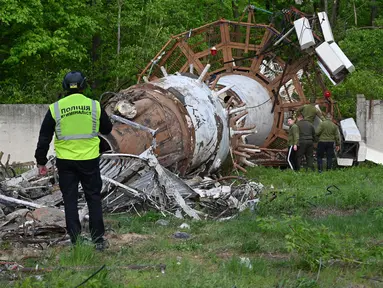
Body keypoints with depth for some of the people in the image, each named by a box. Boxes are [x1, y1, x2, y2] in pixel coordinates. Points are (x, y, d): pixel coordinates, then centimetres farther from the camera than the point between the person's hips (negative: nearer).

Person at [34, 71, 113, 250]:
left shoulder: (55, 108, -5)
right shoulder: (94, 106, -4)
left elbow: (44, 137, -1)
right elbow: (107, 129, 9)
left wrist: (41, 161, 6)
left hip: (65, 161, 0)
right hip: (89, 160, 0)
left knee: (70, 200, 9)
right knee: (93, 198, 11)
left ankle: (75, 240, 9)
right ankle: (98, 239, 12)